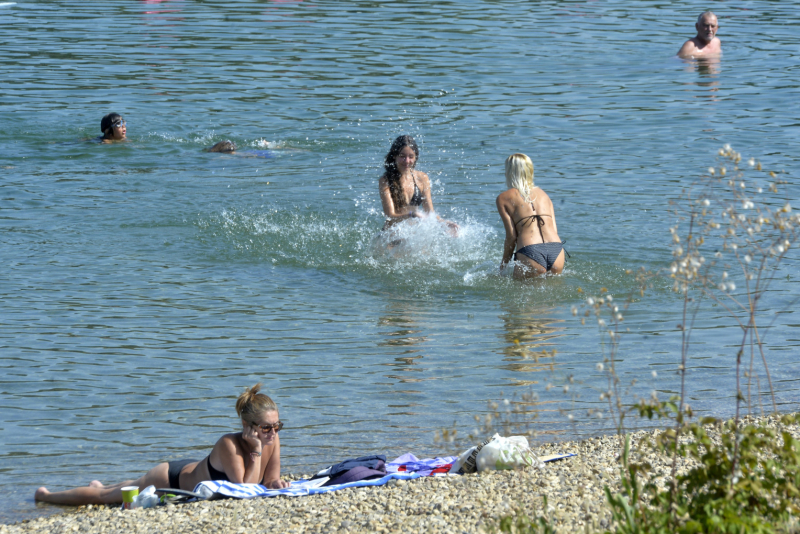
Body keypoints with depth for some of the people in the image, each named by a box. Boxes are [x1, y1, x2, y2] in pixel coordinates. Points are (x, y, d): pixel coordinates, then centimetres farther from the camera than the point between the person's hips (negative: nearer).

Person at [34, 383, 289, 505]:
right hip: (172, 478, -7)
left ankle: (100, 486, 66)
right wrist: (256, 453, -43)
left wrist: (275, 483, -32)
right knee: (101, 498, 11)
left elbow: (269, 481, -9)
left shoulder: (272, 440, -20)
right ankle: (45, 495, 34)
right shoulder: (229, 445, -39)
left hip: (191, 472, 7)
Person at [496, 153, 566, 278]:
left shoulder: (504, 198, 9)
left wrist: (503, 264, 13)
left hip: (530, 251, -4)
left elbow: (511, 236, 3)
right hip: (557, 251, 5)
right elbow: (554, 229, 17)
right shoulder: (543, 194, 23)